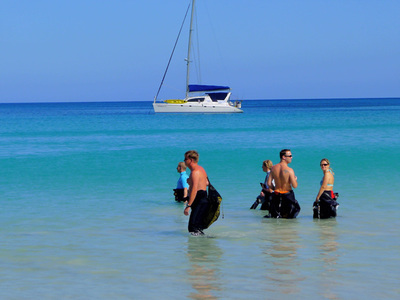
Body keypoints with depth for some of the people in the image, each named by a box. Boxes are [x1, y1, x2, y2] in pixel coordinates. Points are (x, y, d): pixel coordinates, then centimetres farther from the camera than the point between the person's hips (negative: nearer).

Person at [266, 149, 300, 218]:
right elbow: (295, 186, -16)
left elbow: (269, 183, 0)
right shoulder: (289, 170, -17)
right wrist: (295, 179, 4)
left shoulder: (274, 168, -2)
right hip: (287, 194, -5)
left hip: (276, 194, 5)